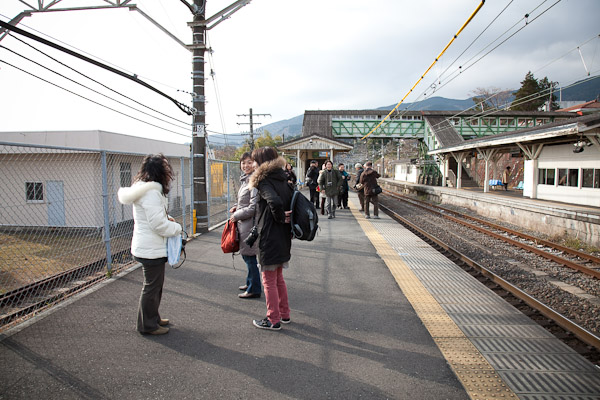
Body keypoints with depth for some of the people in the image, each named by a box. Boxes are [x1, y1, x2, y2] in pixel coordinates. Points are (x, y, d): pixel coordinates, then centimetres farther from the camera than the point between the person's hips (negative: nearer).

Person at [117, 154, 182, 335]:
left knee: (156, 284, 22)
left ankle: (153, 318, 36)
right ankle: (147, 325, 17)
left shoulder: (147, 189, 11)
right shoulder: (151, 192, -23)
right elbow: (158, 224, -25)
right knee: (152, 286, 3)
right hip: (151, 249, -11)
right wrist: (177, 227, -9)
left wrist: (168, 219, 6)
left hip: (150, 247, 11)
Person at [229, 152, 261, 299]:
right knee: (246, 254, 20)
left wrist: (236, 216, -10)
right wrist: (237, 207, 7)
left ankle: (254, 289, 11)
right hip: (243, 224, 10)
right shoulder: (245, 179, 12)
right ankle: (250, 283, 35)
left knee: (249, 256, -1)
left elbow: (253, 208, -20)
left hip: (249, 224, -10)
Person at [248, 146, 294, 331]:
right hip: (283, 238, 9)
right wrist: (286, 220, 9)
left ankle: (273, 320, 15)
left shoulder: (264, 182, -15)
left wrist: (280, 217, -18)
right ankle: (284, 314, 31)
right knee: (278, 278, 21)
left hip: (270, 238, -8)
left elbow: (274, 201, -33)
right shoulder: (282, 179, 10)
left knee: (269, 281, 5)